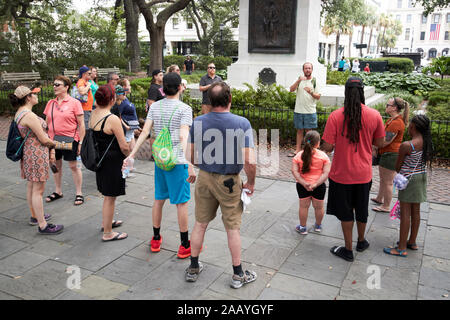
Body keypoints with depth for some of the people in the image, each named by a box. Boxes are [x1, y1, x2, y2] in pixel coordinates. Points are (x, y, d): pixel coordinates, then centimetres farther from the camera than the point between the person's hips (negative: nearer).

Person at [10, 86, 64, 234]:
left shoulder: (20, 113, 10)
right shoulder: (29, 115, -22)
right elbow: (44, 139, -20)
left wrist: (50, 149, 11)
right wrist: (54, 144, 1)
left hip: (29, 153, 10)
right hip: (37, 155, -10)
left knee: (31, 186, 21)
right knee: (38, 190, -5)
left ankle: (35, 216, 37)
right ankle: (42, 225, 2)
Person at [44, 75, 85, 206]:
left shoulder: (74, 102, -7)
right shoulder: (50, 103, 8)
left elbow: (81, 124, -7)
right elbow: (46, 123, 16)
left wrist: (80, 142, -11)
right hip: (53, 140, 5)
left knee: (73, 166, 3)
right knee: (56, 165, 14)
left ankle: (79, 193, 16)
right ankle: (58, 191, 31)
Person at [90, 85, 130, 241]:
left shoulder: (93, 115, -1)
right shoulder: (113, 119, -23)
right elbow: (124, 146, -18)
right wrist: (129, 156, 1)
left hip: (99, 158, 8)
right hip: (113, 162, -8)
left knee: (108, 195, 25)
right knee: (110, 197, 4)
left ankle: (106, 222, 43)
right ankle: (107, 233, 17)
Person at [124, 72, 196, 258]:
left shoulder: (154, 107, 5)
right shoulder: (184, 109, -11)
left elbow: (145, 132, -1)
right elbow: (183, 138, -21)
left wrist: (132, 155, 1)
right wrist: (190, 164, -25)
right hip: (177, 161, -5)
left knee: (159, 199, 17)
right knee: (181, 202, 3)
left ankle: (156, 239, 30)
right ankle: (185, 246, 13)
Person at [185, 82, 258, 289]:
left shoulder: (199, 122, -8)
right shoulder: (242, 124, -18)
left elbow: (191, 156, -1)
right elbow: (250, 162, -22)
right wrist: (251, 183, -6)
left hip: (204, 178, 3)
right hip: (229, 182, -3)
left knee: (200, 224, 17)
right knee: (233, 228, 11)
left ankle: (193, 268, 31)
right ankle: (238, 275, 26)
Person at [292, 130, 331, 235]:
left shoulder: (299, 155, -8)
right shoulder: (323, 156, -10)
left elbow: (295, 171, -14)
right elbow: (326, 172, -17)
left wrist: (304, 183, -18)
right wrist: (316, 184, -19)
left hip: (302, 186, 0)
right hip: (319, 186, 0)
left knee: (303, 206, 14)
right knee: (318, 207, 19)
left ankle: (302, 227, 25)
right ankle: (318, 226, 38)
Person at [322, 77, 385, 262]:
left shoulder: (335, 116, -17)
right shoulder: (374, 115, -8)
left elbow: (327, 147, -16)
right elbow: (380, 143, 3)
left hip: (342, 173, -3)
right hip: (363, 173, 3)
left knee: (345, 212, 13)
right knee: (361, 209, 23)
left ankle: (348, 250, 24)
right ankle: (361, 241, 42)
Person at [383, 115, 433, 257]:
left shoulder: (406, 145, -21)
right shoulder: (428, 143, 0)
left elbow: (397, 166, -11)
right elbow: (427, 162, 11)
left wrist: (399, 175, 10)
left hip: (409, 179, -7)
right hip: (422, 177, 7)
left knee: (405, 212, -2)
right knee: (415, 211, 16)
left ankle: (402, 248, 5)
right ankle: (412, 242, 30)